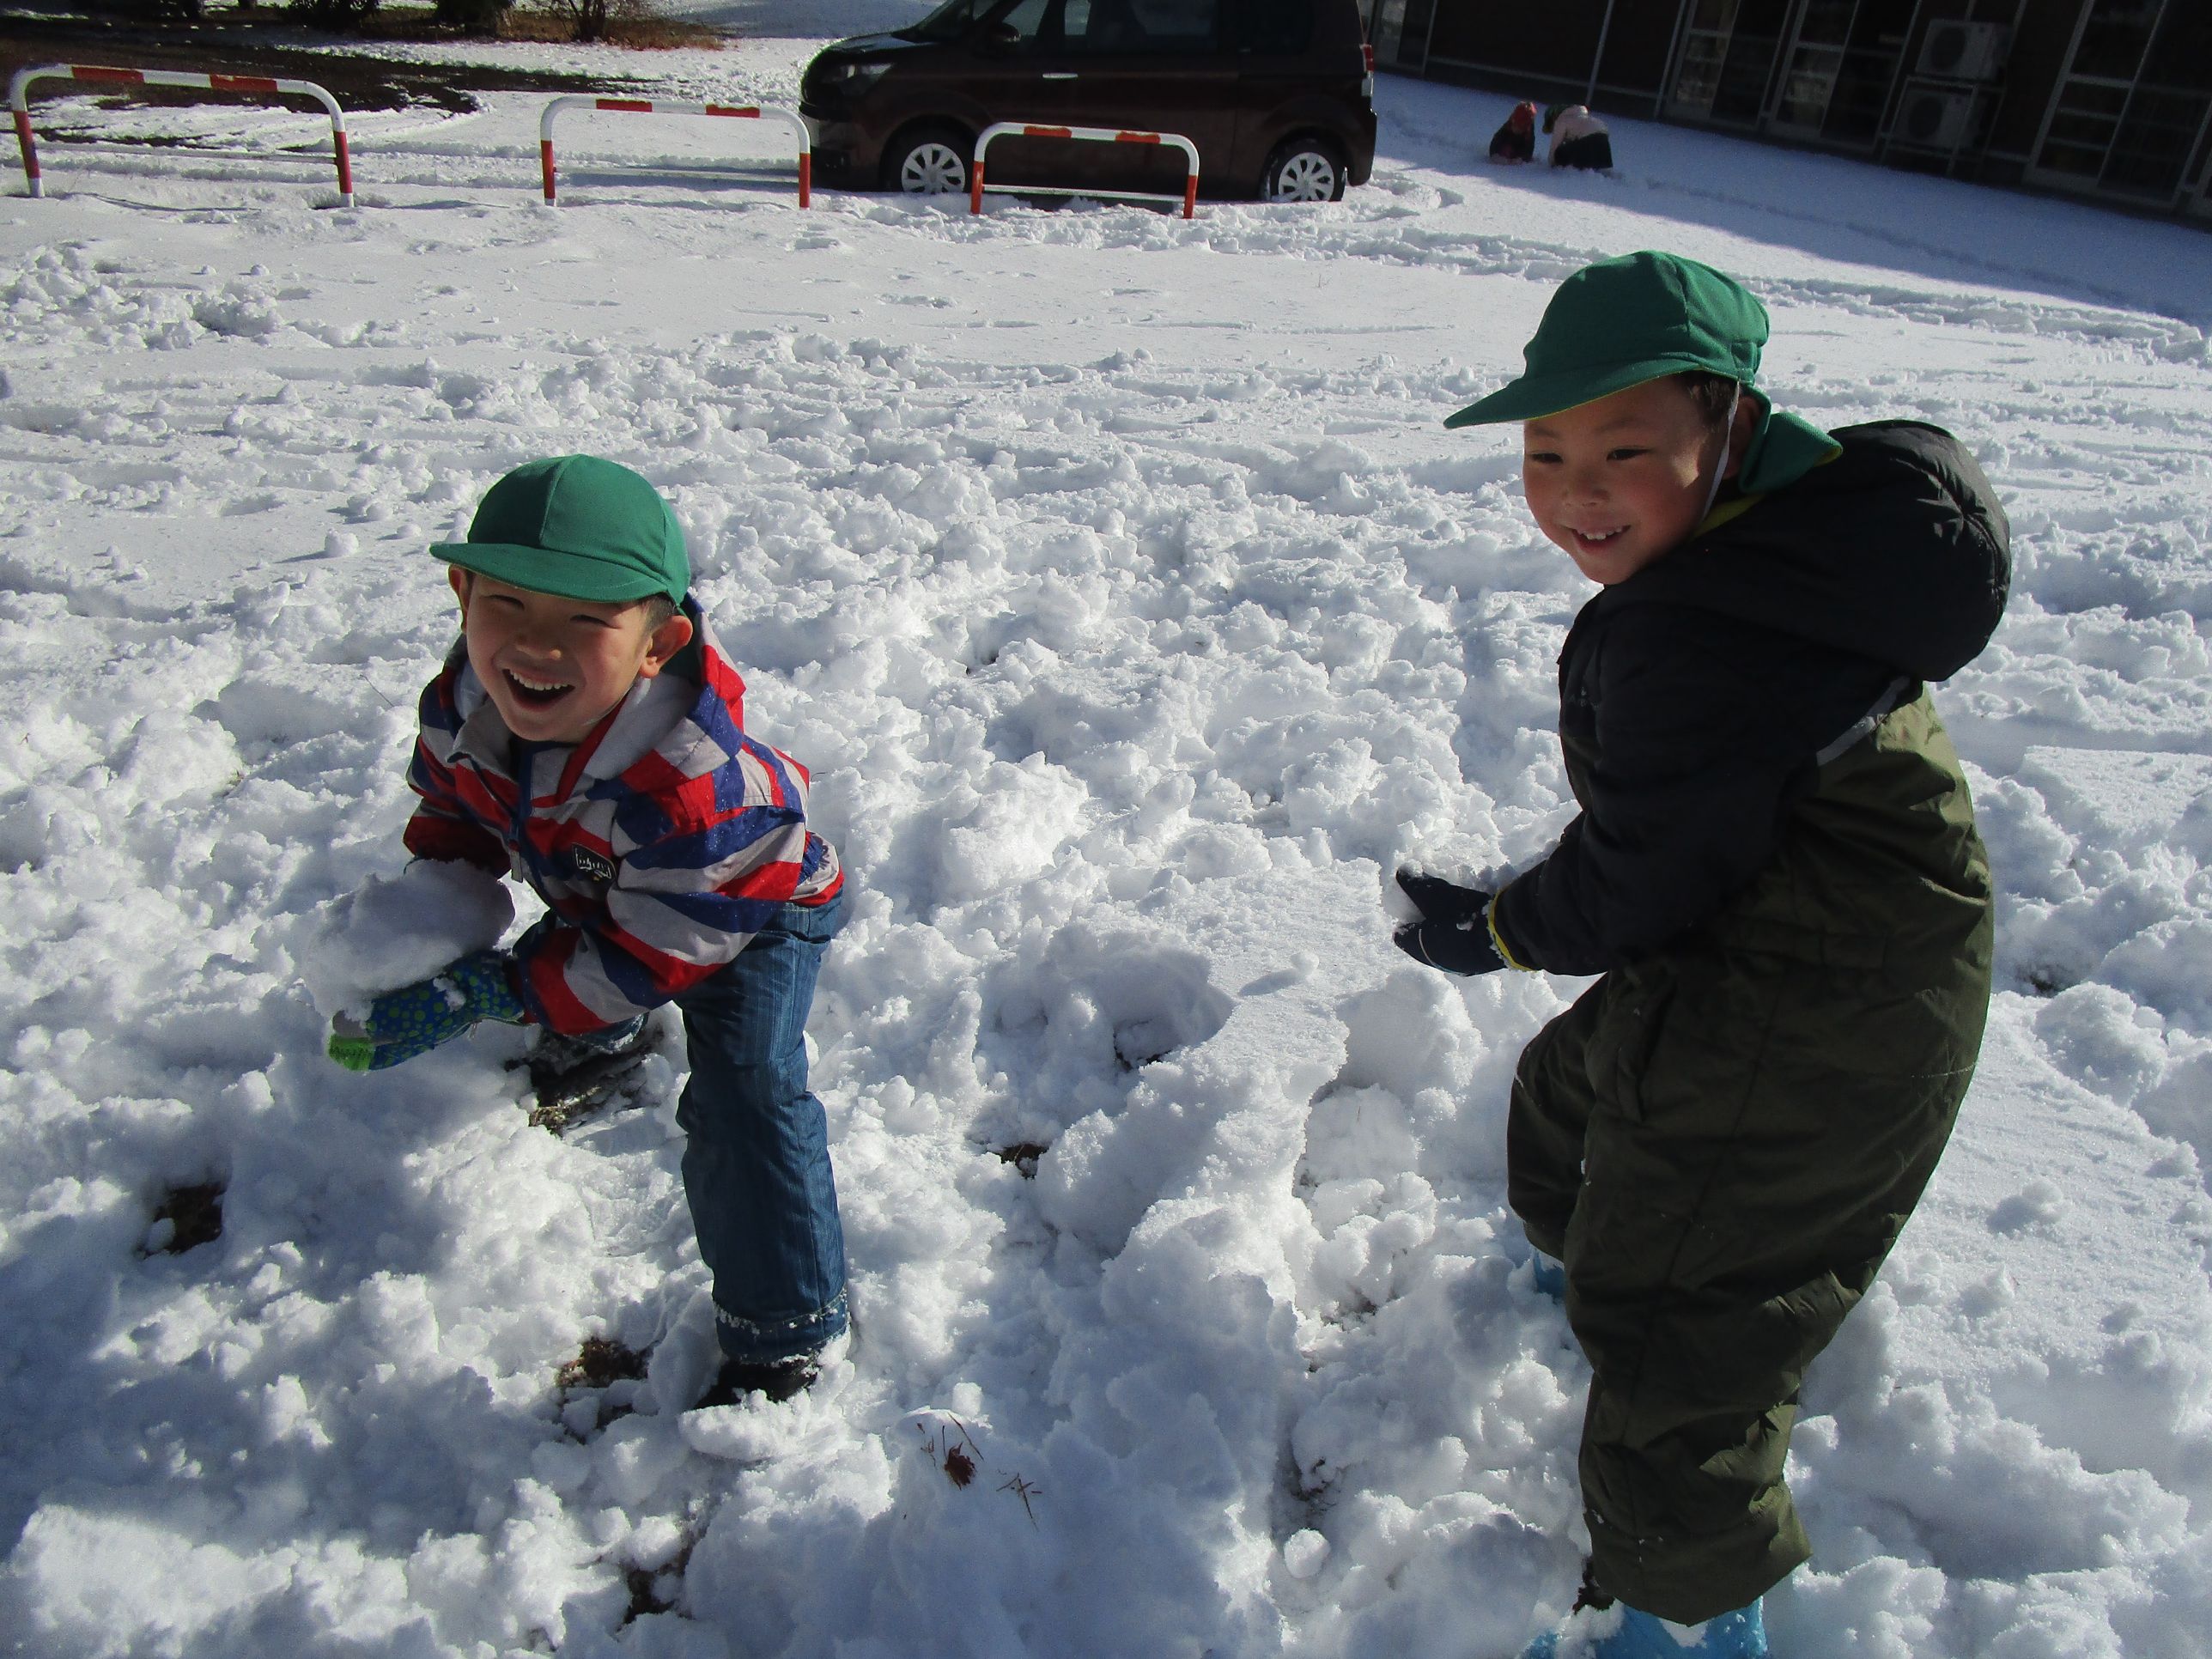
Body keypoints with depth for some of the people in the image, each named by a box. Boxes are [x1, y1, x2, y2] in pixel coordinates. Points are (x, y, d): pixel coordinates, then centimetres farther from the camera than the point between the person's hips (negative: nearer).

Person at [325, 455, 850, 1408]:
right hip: (599, 894, 7)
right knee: (584, 986, 35)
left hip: (754, 913, -7)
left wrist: (483, 994, -36)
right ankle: (610, 1045, 77)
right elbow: (455, 810, -2)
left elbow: (648, 955, -35)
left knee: (744, 1098, -24)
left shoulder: (690, 784, -47)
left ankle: (786, 1332, -5)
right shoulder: (460, 706, -26)